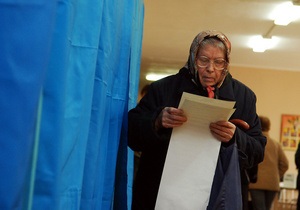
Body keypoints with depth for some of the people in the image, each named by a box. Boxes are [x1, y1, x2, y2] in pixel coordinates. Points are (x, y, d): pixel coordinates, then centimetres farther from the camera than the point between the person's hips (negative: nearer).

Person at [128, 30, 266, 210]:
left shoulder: (243, 95, 3)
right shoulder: (163, 88, -1)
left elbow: (258, 152, 0)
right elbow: (131, 134, -6)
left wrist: (235, 138, -21)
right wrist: (158, 121, -25)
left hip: (221, 195, 1)